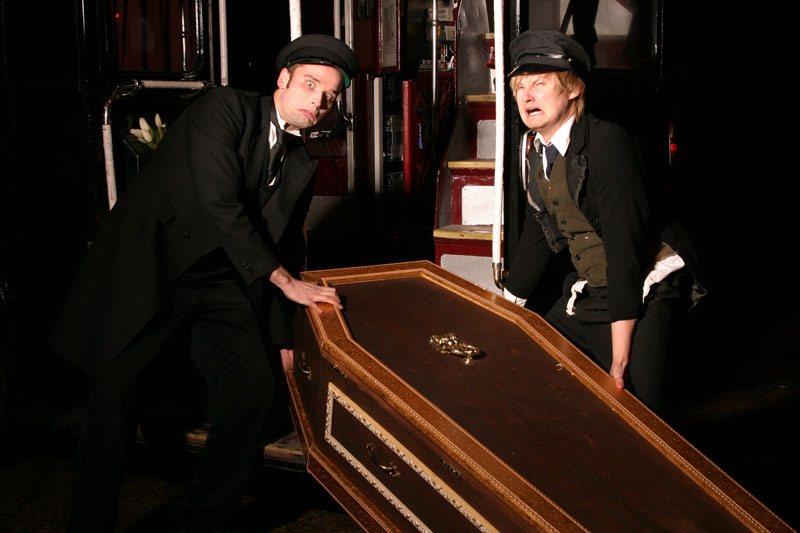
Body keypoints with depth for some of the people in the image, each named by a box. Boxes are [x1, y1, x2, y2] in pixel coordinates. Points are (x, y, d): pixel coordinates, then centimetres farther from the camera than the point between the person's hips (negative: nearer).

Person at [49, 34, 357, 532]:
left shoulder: (302, 166, 8)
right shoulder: (225, 108, -12)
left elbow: (286, 247, 16)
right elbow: (219, 205, -21)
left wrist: (281, 336, 15)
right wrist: (285, 281, -17)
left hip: (220, 281, 6)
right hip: (149, 269, -6)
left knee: (256, 387, -4)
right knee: (114, 395, -11)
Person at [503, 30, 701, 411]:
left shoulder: (605, 143, -21)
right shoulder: (539, 157, 6)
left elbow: (625, 245, -24)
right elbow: (536, 241, 18)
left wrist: (620, 356, -25)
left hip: (642, 296, -8)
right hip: (589, 295, 9)